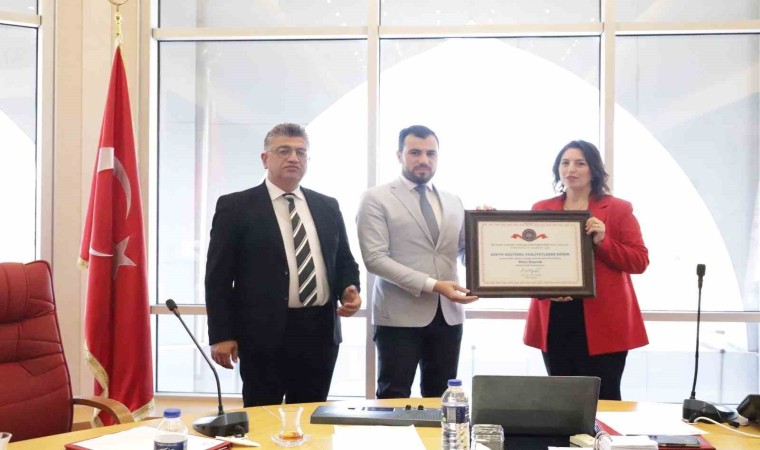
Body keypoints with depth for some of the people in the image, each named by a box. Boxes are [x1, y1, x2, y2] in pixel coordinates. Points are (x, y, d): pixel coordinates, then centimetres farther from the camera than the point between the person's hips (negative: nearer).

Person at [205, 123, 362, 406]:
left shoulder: (327, 207, 12)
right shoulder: (235, 207, -1)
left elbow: (344, 260, 19)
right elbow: (218, 275, -3)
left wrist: (349, 289, -3)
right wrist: (221, 335, -9)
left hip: (320, 331, 4)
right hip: (264, 333, -4)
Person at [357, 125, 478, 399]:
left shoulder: (453, 202, 14)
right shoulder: (377, 199, -2)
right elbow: (375, 258, -13)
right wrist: (432, 285, -19)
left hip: (448, 314, 5)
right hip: (400, 315, -5)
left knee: (441, 399, 12)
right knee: (394, 398, 3)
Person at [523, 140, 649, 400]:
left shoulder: (618, 210, 2)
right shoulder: (541, 209, 9)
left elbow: (640, 261, -3)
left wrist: (603, 242, -16)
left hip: (602, 321, -3)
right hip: (554, 320, 3)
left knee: (602, 399, 1)